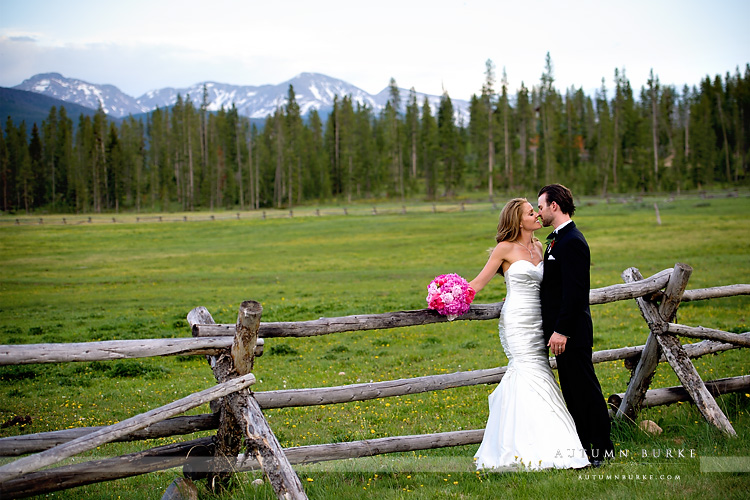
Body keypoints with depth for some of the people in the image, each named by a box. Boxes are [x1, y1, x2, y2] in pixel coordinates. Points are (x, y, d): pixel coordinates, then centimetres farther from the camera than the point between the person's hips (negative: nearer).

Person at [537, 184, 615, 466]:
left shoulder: (572, 242, -18)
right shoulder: (557, 239, 14)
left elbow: (574, 291, -23)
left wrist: (561, 331, -24)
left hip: (572, 332, -11)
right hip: (562, 329, 11)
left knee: (585, 388, -3)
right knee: (571, 390, 15)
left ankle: (601, 450, 5)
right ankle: (582, 445, 24)